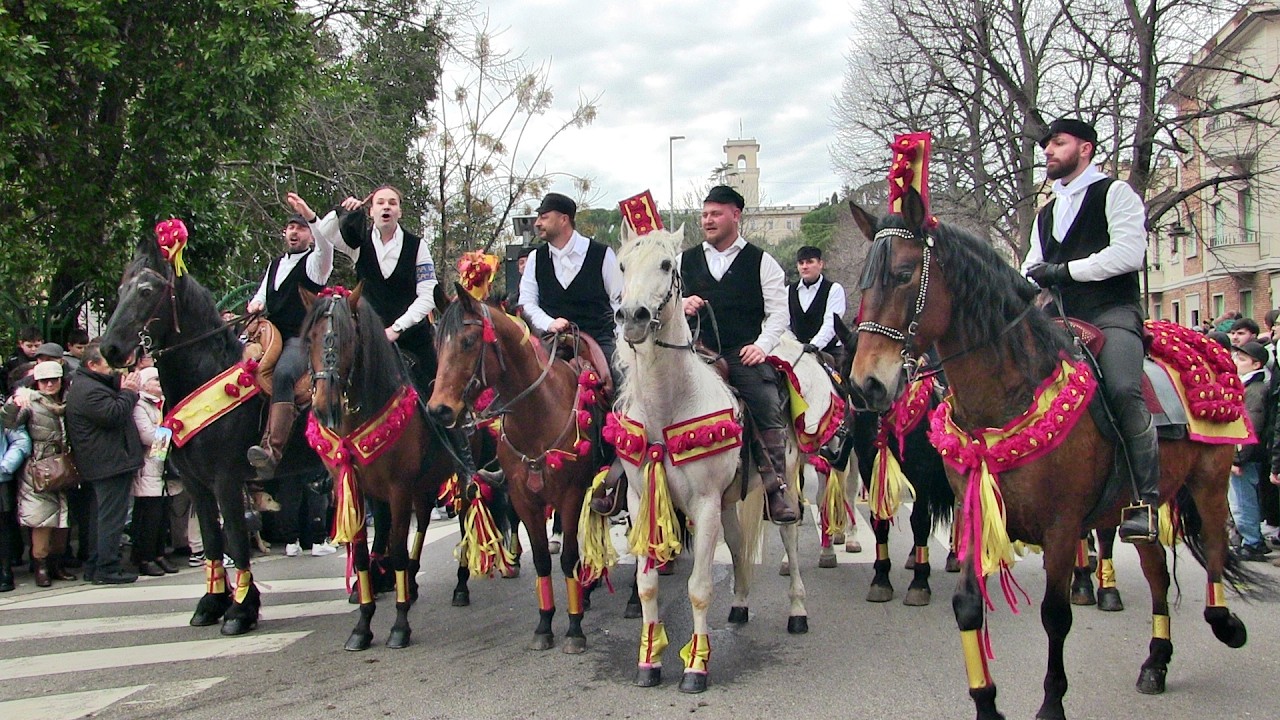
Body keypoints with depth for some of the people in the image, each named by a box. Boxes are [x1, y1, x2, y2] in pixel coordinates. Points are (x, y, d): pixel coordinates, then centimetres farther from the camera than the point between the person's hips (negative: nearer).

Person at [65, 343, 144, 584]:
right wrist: (128, 392, -13)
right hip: (110, 462, -11)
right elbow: (113, 415, -24)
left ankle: (94, 565, 22)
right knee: (112, 516, -9)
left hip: (99, 464, 11)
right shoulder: (90, 390, -18)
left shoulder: (85, 385, 19)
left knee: (100, 515, 16)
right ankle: (107, 568, -8)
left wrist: (124, 389, 7)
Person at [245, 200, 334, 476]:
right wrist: (256, 304, 6)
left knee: (282, 374, -36)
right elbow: (262, 295, 31)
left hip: (302, 339, -8)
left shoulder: (314, 262, 3)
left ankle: (273, 450, -48)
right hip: (272, 336, 8)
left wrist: (309, 215, -33)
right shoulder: (275, 264, 25)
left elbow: (326, 244, -20)